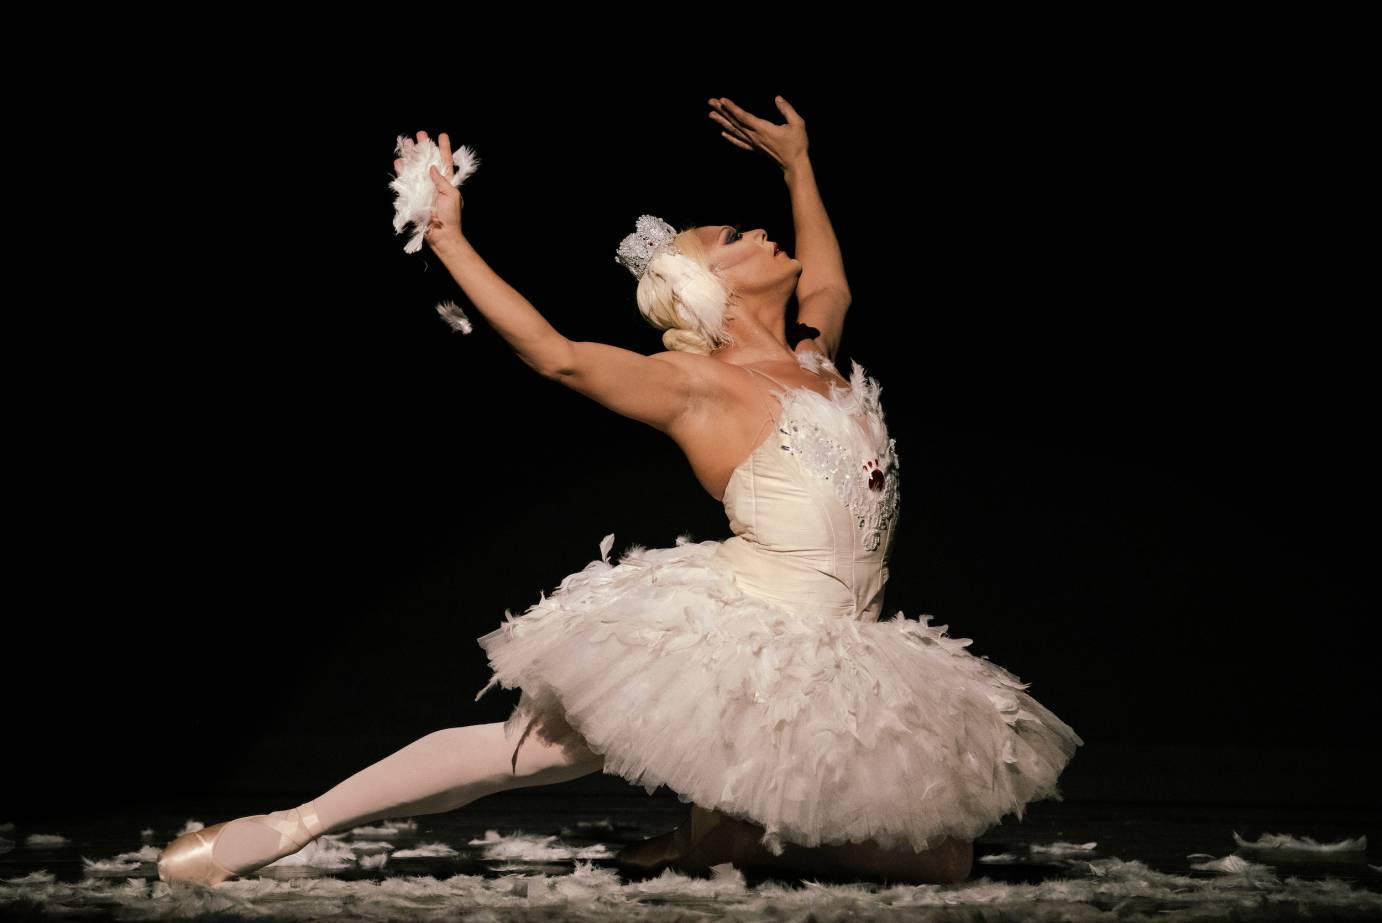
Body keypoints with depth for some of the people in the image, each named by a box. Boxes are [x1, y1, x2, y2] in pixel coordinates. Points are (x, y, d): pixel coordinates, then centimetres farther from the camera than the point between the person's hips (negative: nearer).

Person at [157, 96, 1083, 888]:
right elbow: (557, 353, -16)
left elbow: (831, 281, 37)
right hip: (737, 635, -6)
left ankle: (745, 829, 9)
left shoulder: (815, 358, 14)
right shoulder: (697, 382, -5)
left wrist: (799, 165, 40)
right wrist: (450, 239, -18)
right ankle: (292, 825, -8)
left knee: (944, 854, -3)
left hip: (834, 656, 6)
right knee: (538, 749, -14)